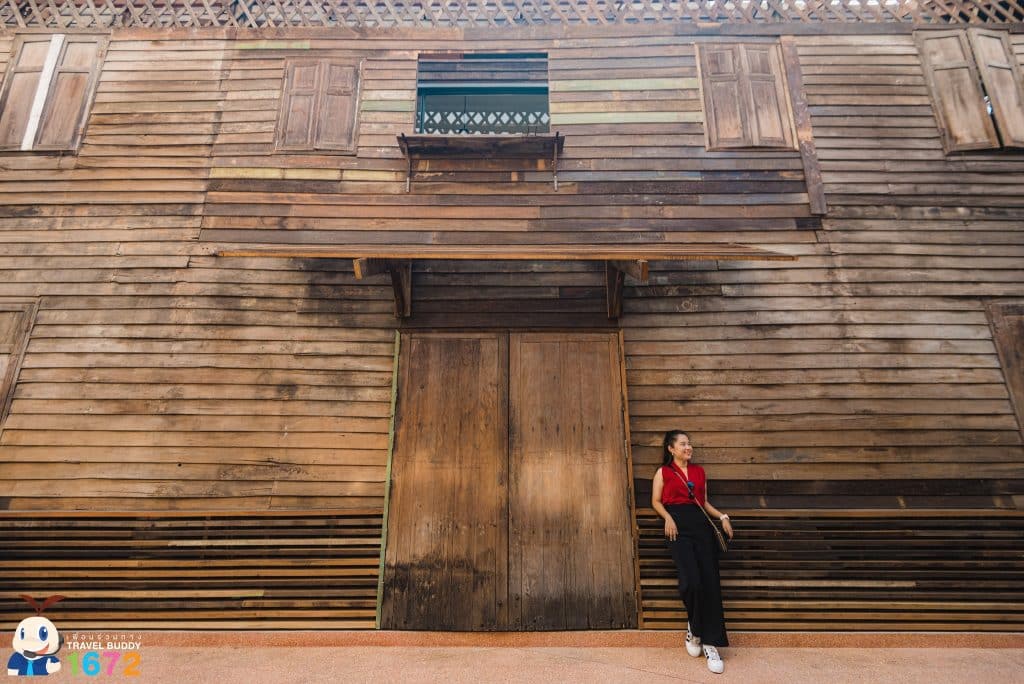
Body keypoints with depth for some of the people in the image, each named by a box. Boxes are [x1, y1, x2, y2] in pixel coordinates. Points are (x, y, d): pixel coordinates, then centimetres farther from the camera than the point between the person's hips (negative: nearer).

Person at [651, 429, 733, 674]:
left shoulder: (699, 471, 19)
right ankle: (694, 628, 10)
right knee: (691, 581, -18)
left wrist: (722, 517, 6)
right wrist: (668, 518, -10)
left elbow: (704, 501, 21)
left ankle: (710, 642, 1)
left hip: (701, 524, 4)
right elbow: (656, 501, 7)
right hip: (679, 527, -4)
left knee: (710, 582, -7)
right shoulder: (663, 472, 8)